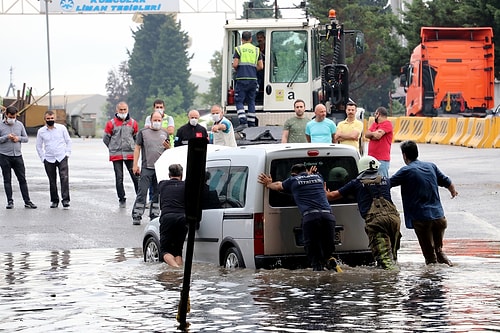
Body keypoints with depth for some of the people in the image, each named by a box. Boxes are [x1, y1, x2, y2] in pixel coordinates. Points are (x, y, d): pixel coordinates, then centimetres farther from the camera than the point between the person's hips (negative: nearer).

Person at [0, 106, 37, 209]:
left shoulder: (19, 125, 8)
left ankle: (27, 201, 4)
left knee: (22, 179, 1)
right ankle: (10, 201, 8)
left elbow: (26, 138, 13)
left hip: (18, 156, 2)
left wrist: (19, 138, -7)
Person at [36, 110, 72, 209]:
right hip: (49, 160, 1)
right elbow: (39, 146, 12)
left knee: (64, 178, -14)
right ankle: (54, 200, 15)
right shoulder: (41, 131, 3)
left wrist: (67, 153, 0)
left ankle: (65, 200, -15)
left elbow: (68, 141, 10)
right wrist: (43, 158, 4)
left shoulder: (62, 128, 2)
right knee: (52, 181, 5)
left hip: (62, 158, -1)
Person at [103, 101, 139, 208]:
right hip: (116, 155, -1)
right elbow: (106, 139, 8)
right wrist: (114, 148, 8)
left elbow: (137, 138, 18)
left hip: (130, 155, 1)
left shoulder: (133, 123, 7)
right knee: (119, 178, 2)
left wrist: (132, 147, 8)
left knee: (136, 176, -4)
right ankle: (122, 200, 10)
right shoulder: (111, 123, 1)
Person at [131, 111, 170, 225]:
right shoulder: (143, 132, 4)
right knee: (142, 192, -7)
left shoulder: (164, 133, 13)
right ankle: (136, 216, -4)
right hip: (146, 167, -3)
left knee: (157, 193, 7)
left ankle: (154, 215, 14)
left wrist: (168, 147, -6)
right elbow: (137, 148, 3)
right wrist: (135, 165, -4)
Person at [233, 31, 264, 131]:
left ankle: (243, 122, -17)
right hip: (253, 79, 4)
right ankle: (251, 124, 8)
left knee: (239, 101, -2)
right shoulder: (256, 50, 10)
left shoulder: (239, 49, 0)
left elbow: (235, 64, -8)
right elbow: (261, 66, 7)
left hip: (242, 79, -4)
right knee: (251, 101, 10)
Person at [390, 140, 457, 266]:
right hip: (439, 216, 5)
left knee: (429, 254, 3)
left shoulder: (406, 171, -8)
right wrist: (453, 191, 41)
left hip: (422, 219, -5)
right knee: (438, 249, 19)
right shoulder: (431, 166, 9)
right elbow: (447, 182, 19)